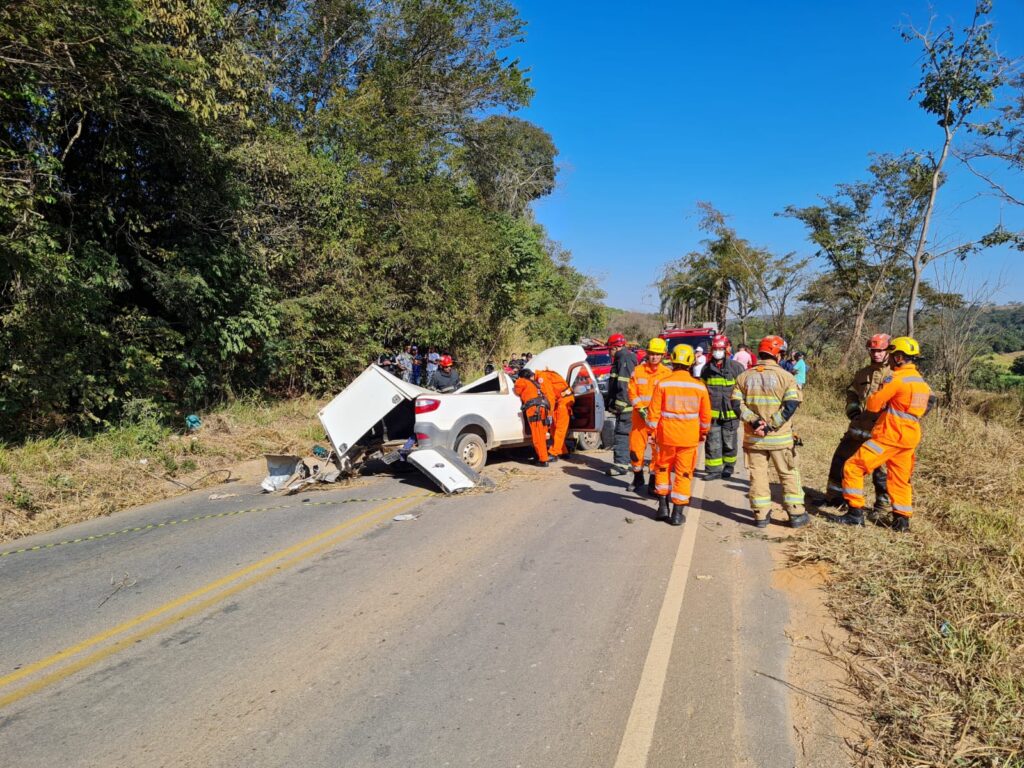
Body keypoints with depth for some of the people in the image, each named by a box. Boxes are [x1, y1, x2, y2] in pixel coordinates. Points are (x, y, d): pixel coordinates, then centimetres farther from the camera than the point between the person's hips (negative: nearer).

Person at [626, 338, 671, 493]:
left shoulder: (667, 373, 2)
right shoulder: (638, 371, 3)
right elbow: (632, 391, 1)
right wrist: (641, 409, -10)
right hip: (640, 416, 1)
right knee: (636, 447, 5)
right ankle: (638, 478, 23)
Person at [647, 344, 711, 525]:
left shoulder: (662, 384, -8)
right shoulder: (699, 387, -3)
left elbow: (654, 412, -7)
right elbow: (706, 414, 6)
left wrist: (652, 431, 5)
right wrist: (703, 432, 21)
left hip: (666, 435, 0)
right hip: (689, 437, 1)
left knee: (662, 468, 19)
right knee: (683, 474, 9)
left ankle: (663, 506, 17)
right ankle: (677, 513, 11)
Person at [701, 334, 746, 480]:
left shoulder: (736, 367, -4)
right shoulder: (707, 369, 7)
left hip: (730, 413, -2)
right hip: (712, 413, 2)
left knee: (729, 443, 10)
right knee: (712, 443, 3)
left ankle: (729, 466, 29)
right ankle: (714, 470, 10)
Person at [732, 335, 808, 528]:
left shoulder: (744, 376, 3)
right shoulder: (785, 376, -6)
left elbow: (736, 403, -5)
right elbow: (791, 405, -15)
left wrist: (753, 421, -12)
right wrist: (770, 426, -15)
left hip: (753, 437, 2)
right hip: (779, 438, -2)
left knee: (757, 474, 9)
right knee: (789, 475, 11)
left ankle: (761, 515, 12)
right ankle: (796, 514, 16)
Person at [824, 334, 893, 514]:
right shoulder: (863, 373, 13)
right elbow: (851, 392, 24)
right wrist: (852, 407, 6)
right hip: (859, 426, 6)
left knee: (881, 468, 1)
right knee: (840, 459, 10)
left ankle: (884, 506, 18)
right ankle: (833, 496, 24)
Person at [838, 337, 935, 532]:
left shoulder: (896, 378, -14)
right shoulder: (920, 380, 13)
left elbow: (872, 404, -13)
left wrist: (871, 397, 11)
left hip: (890, 434, -9)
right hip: (911, 435, 9)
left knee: (853, 467, -5)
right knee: (900, 478, 20)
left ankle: (856, 513, -5)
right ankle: (902, 519, 23)